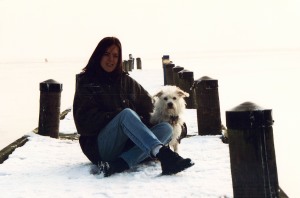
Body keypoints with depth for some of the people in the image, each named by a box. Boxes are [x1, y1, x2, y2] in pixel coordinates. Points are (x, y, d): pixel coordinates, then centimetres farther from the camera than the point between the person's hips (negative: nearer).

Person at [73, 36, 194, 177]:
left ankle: (119, 164, -41)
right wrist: (119, 116, -10)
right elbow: (85, 119, -2)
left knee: (166, 128, -19)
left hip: (128, 144, 5)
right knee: (127, 114, -31)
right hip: (100, 146, -5)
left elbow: (147, 105, 22)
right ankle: (164, 155, -57)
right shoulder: (86, 82, 8)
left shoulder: (125, 81, 20)